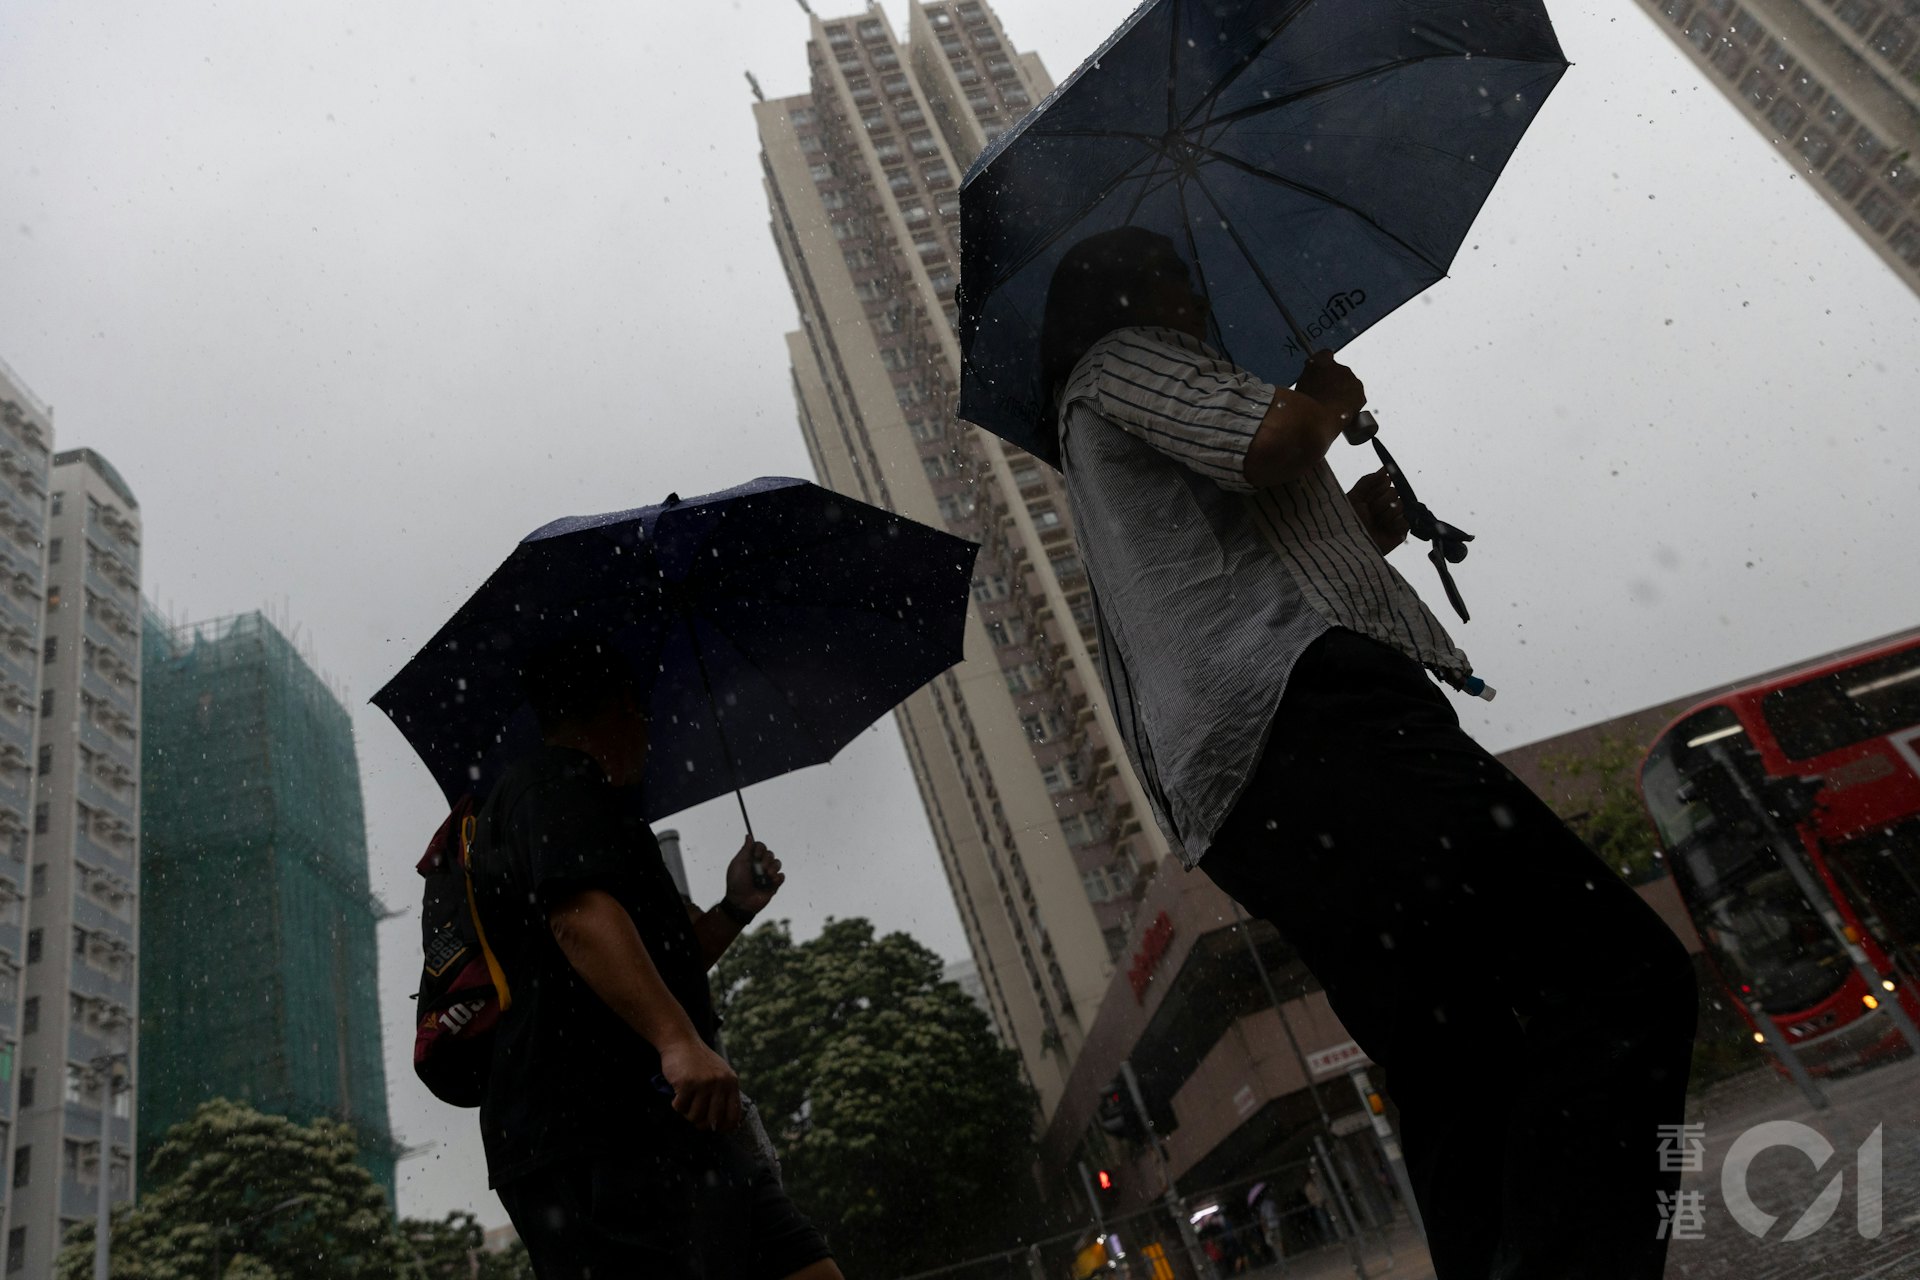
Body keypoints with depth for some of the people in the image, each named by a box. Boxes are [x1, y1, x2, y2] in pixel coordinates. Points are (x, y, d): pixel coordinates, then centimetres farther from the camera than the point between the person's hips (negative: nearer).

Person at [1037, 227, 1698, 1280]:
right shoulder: (1119, 360, 13)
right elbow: (1273, 444, -4)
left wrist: (1358, 526, 35)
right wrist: (1329, 395, 16)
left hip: (1238, 787, 10)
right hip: (1296, 706, -10)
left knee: (1464, 1101, 4)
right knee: (1623, 977, -19)